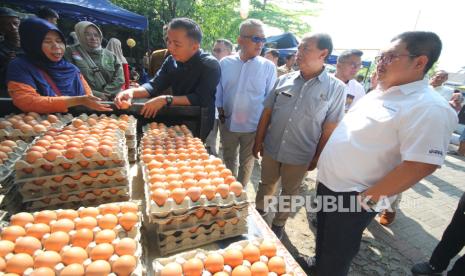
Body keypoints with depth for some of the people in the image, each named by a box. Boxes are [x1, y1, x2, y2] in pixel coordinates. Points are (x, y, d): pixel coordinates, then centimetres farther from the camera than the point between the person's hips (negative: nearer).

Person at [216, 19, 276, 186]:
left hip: (253, 125, -2)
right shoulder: (225, 63, -4)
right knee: (228, 159, 22)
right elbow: (218, 91, 5)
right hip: (227, 123, 3)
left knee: (246, 162, 17)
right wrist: (220, 110, 3)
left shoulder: (268, 67, -8)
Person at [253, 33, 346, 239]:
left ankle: (278, 224, 42)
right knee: (266, 185, 21)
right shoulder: (284, 80, -3)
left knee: (289, 192, 18)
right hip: (271, 148, 2)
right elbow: (266, 113, 2)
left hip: (300, 156, -2)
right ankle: (258, 211, 47)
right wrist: (258, 141, 3)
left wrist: (317, 158, -2)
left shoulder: (336, 88, -9)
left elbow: (329, 129, -6)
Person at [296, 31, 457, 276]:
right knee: (323, 235, 28)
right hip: (328, 182, 8)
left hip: (352, 196, -8)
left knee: (337, 255, 13)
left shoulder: (428, 109, -20)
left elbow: (421, 165, -24)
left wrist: (368, 199, -20)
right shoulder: (380, 92, 7)